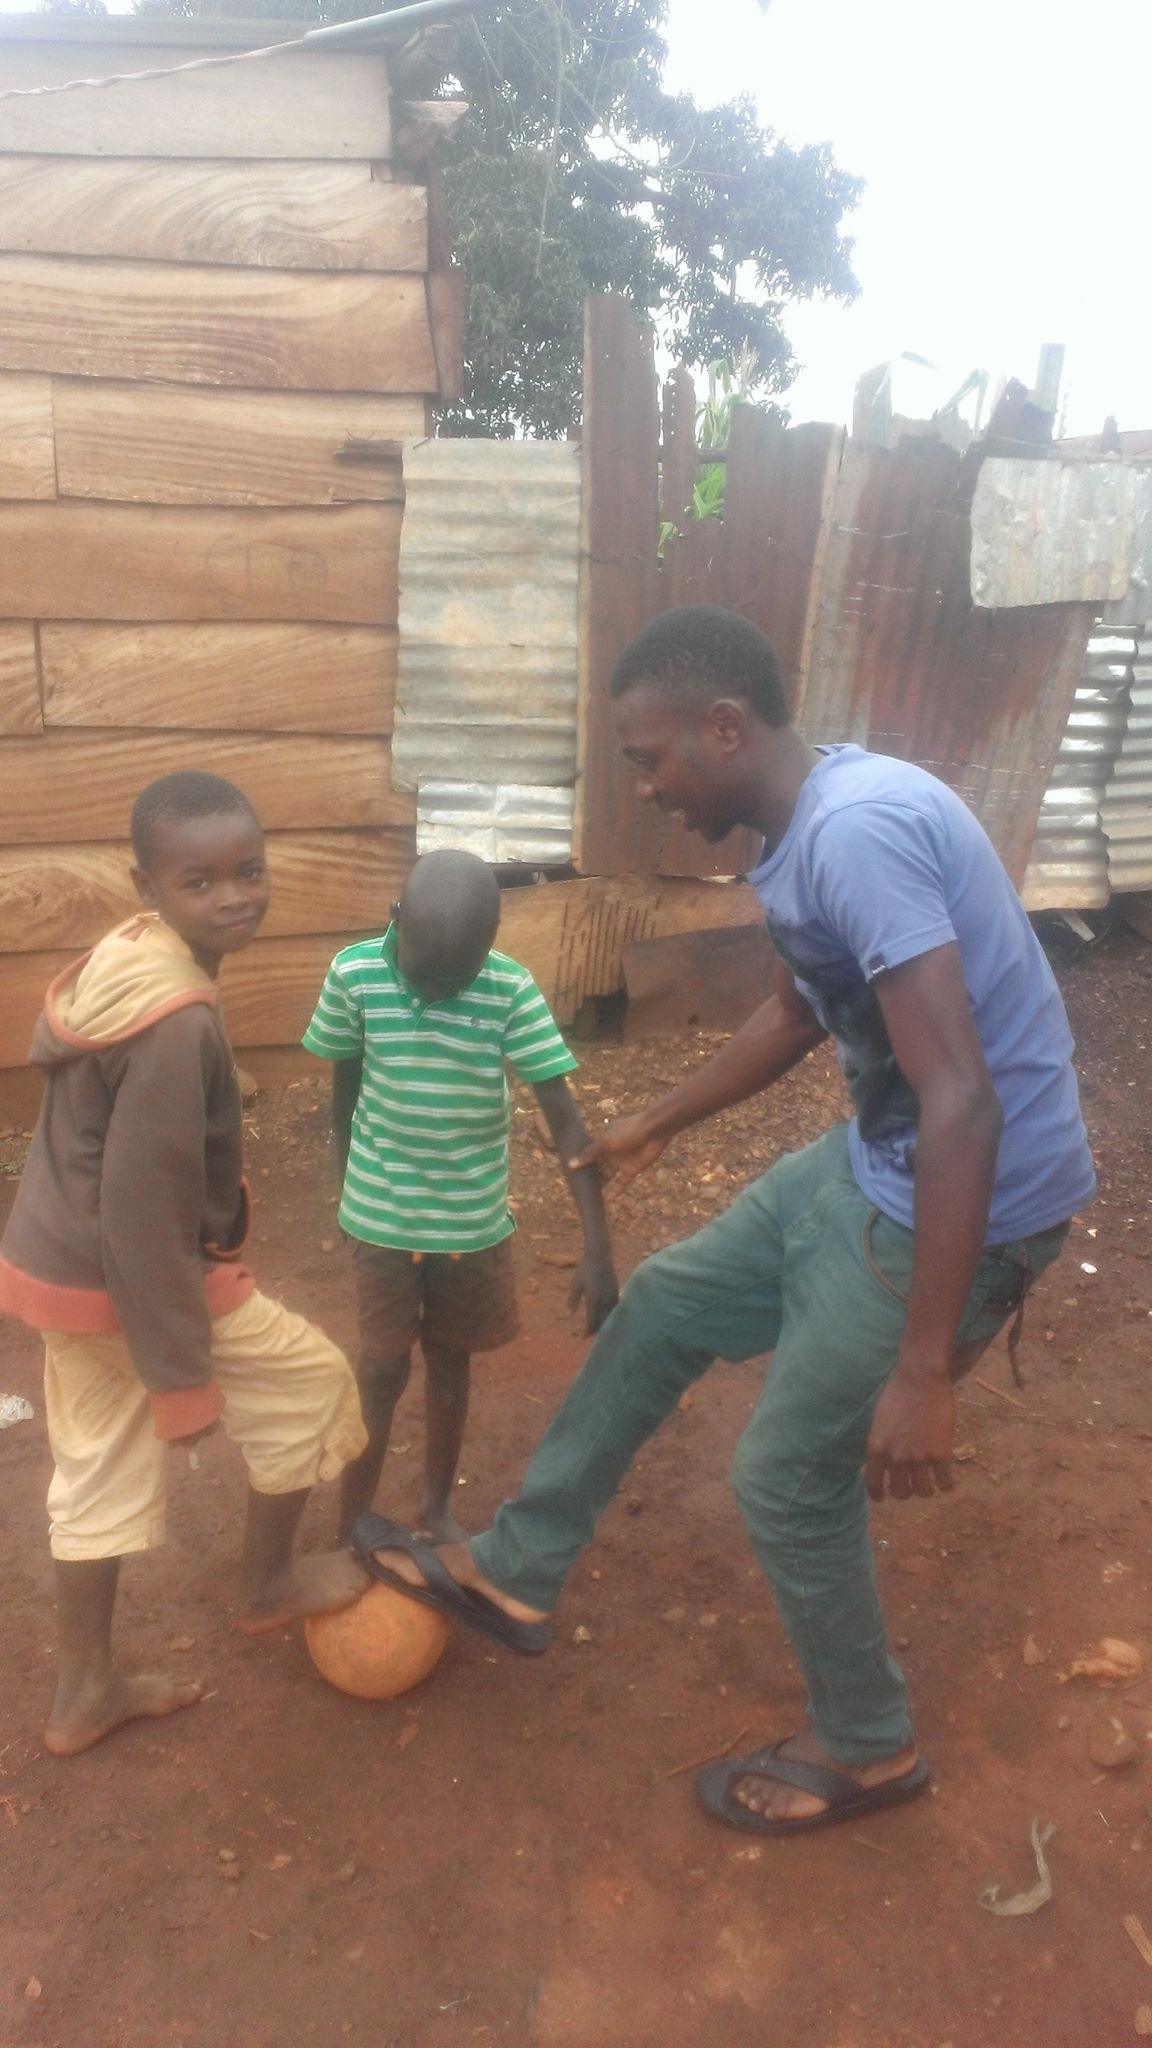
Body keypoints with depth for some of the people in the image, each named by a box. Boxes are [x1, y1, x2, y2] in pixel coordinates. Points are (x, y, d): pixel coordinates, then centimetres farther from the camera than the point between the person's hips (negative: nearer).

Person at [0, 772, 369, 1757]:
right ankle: (270, 1586, 32)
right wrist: (185, 1372, -19)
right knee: (311, 1381, 12)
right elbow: (144, 1204, -27)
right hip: (125, 1276, -9)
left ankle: (84, 1691, 35)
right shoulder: (179, 1020, -29)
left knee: (101, 1465, 21)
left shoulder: (124, 959, 3)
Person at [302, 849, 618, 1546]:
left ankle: (438, 1507, 37)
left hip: (474, 1218, 1)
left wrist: (598, 1251, -23)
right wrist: (350, 1189, 10)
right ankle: (354, 1526, 25)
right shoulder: (355, 974, -17)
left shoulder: (513, 991, -19)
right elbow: (344, 1089, -1)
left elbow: (567, 1120, -19)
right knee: (382, 1368, 6)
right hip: (383, 1214, -1)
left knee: (450, 1360, 17)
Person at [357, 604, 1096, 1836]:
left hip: (969, 1201, -10)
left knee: (789, 1477, 6)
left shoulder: (856, 830, -26)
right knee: (664, 1309, 17)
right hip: (871, 1166, 10)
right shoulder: (810, 831, 5)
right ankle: (513, 1574, 32)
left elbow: (961, 1103, -31)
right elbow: (796, 1015, 22)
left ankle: (865, 1750, 33)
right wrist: (656, 1125, 34)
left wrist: (922, 1372, -28)